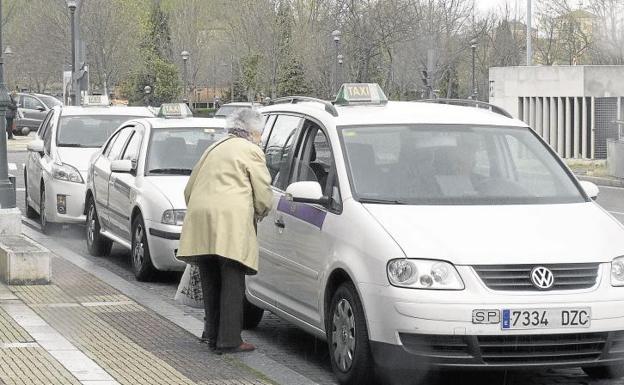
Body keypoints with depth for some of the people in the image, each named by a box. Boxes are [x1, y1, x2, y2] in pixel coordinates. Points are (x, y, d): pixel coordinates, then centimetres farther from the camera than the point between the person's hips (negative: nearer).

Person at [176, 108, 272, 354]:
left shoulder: (214, 149, 27)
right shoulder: (251, 152, 5)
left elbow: (189, 188, 28)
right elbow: (264, 194, 1)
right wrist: (259, 213, 20)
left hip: (199, 217, 7)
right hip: (230, 220, -7)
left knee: (211, 282, 15)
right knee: (232, 283, -5)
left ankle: (212, 334, 19)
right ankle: (229, 340, -6)